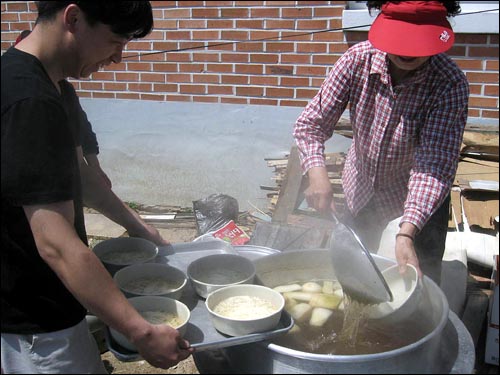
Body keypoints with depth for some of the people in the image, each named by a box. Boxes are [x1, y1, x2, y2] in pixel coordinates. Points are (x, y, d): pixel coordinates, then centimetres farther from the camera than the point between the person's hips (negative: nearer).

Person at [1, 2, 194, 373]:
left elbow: (77, 174, 17)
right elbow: (56, 244, -32)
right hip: (37, 324, -9)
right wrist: (142, 332, -29)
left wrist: (137, 227, 21)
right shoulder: (31, 102, -28)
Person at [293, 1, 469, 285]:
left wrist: (406, 233, -46)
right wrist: (317, 172, -39)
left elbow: (435, 164, -34)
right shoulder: (358, 60, -21)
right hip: (361, 188, 3)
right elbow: (311, 124, -20)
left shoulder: (451, 84, -28)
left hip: (422, 197, -3)